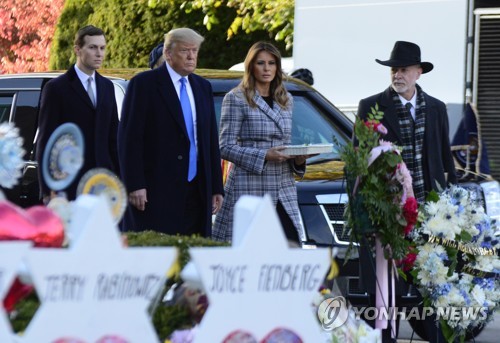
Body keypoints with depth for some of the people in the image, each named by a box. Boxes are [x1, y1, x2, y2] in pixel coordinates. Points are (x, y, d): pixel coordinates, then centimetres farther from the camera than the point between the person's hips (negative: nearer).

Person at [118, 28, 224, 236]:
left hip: (196, 192, 6)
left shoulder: (203, 87, 17)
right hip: (156, 192, -6)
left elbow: (211, 140, 19)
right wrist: (135, 185, -15)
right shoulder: (144, 84, -3)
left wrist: (216, 188, 13)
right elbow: (129, 139, -7)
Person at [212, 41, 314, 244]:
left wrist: (298, 159, 3)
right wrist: (264, 156, -16)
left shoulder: (286, 100, 18)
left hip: (284, 190, 6)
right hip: (249, 188, -6)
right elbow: (226, 148, -6)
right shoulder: (236, 99, -1)